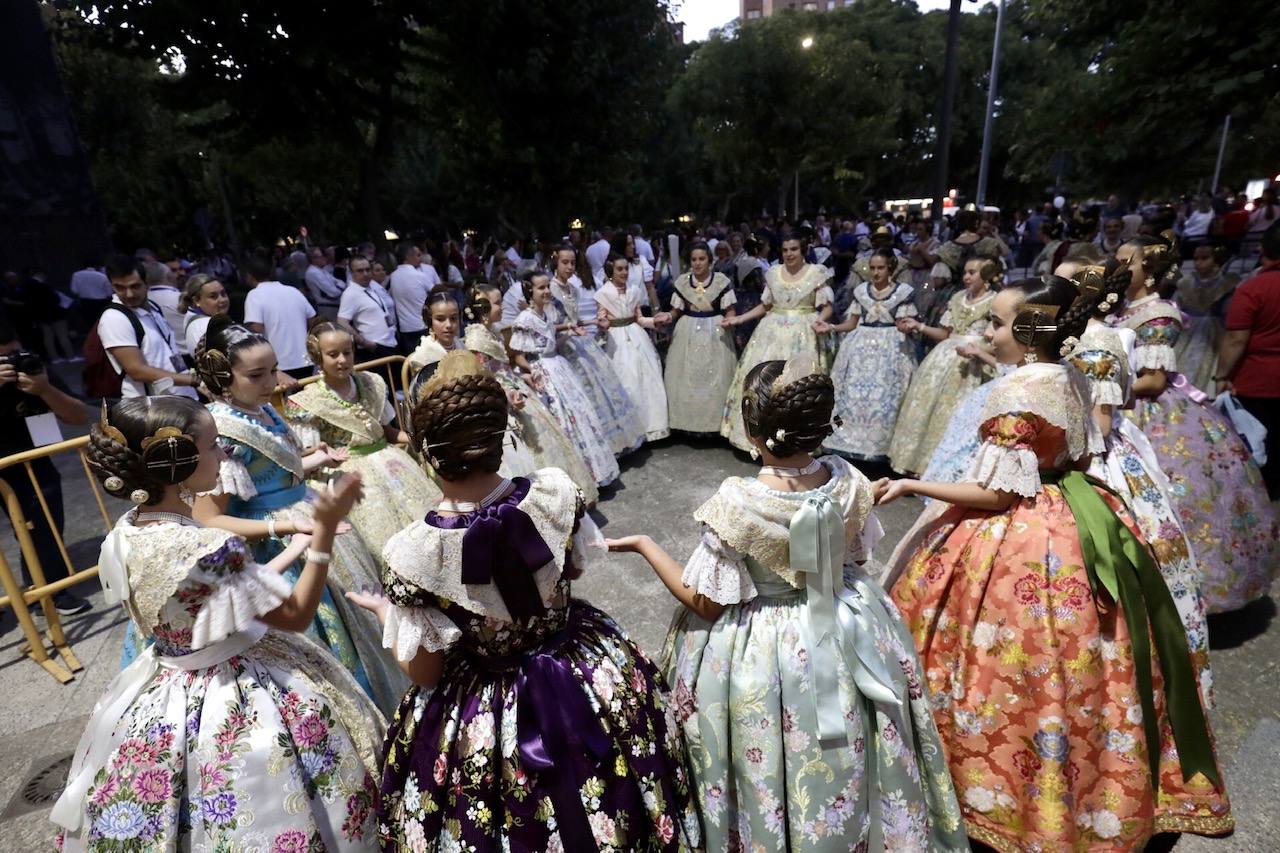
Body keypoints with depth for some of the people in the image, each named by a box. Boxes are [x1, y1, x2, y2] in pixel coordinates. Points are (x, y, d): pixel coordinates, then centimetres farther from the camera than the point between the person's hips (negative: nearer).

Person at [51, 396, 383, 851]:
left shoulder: (123, 534, -6)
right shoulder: (211, 549, -32)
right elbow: (296, 615, -20)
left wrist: (291, 552, 9)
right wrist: (325, 531, -24)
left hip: (164, 698, 8)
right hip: (238, 709, -8)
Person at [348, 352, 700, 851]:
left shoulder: (412, 553, -26)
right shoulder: (557, 492, -22)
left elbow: (422, 672, -13)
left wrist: (385, 612, 4)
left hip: (482, 718, -1)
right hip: (590, 683, 2)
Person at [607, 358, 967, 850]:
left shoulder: (736, 504, -29)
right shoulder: (848, 481, -14)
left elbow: (707, 603, -18)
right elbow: (857, 554, 4)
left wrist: (644, 546, -8)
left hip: (761, 655, -5)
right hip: (849, 635, 5)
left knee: (771, 778, 22)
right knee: (841, 767, 30)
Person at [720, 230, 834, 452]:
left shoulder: (818, 273, -1)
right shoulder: (773, 273, 10)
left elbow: (827, 307, -2)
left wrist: (820, 320, -22)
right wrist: (739, 319, 8)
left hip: (803, 335, -4)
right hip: (773, 333, 4)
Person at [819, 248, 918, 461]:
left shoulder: (902, 291, 0)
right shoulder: (861, 290, 8)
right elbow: (853, 323, 10)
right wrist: (830, 327, -3)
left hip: (890, 348, -3)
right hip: (862, 346, 3)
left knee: (883, 396, -3)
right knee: (853, 393, 0)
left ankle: (877, 445, 5)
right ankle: (848, 438, 10)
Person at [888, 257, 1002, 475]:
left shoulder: (995, 302, -4)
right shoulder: (958, 298, 14)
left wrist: (977, 349, -25)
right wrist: (918, 326, 5)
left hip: (970, 364, -6)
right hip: (944, 358, 6)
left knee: (952, 415, -6)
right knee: (927, 407, 5)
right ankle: (921, 460, 14)